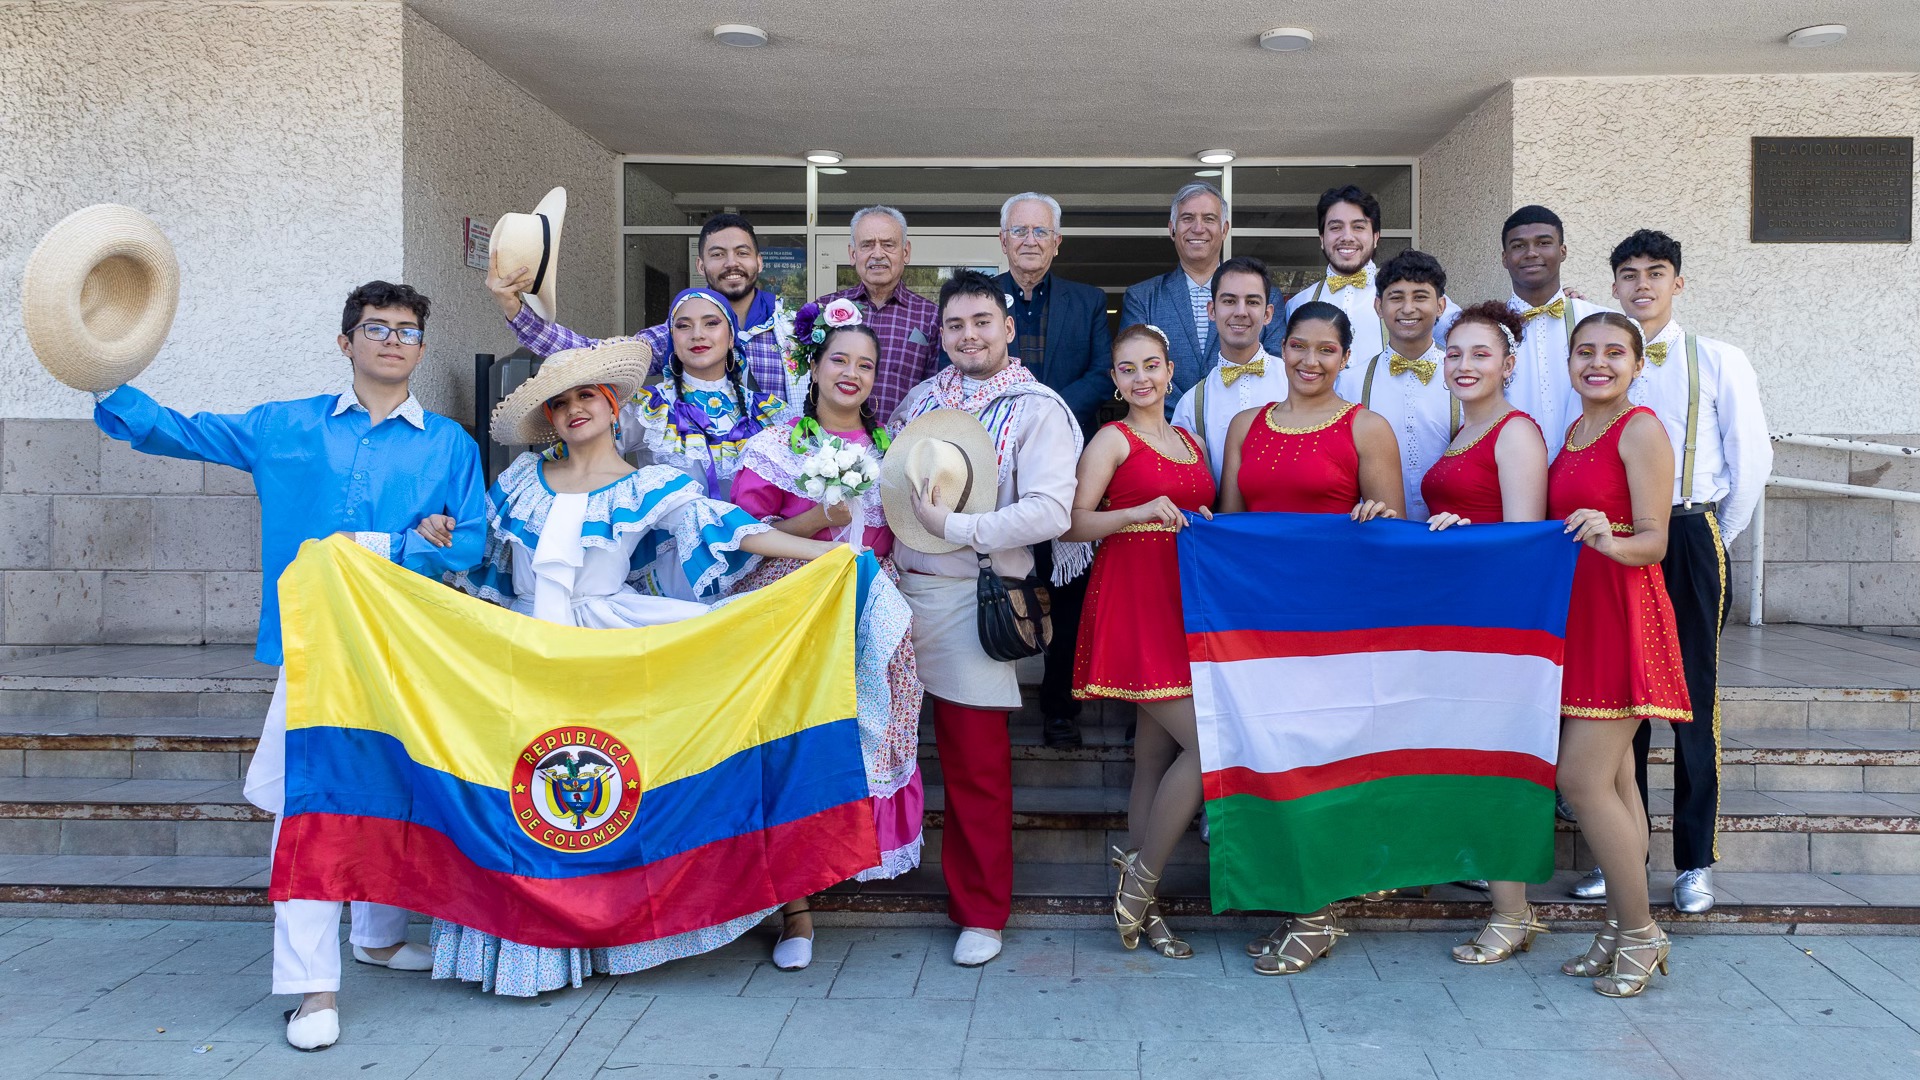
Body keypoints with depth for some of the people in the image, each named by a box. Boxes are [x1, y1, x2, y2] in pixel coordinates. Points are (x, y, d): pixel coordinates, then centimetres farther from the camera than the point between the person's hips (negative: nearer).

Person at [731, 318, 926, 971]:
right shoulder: (776, 445, 2)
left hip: (874, 619, 4)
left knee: (867, 743, -1)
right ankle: (795, 906, -2)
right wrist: (820, 519, -15)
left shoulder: (890, 448, 14)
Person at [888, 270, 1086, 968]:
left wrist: (954, 528, -18)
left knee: (975, 763, 0)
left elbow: (1050, 512, -16)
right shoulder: (924, 398, 14)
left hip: (975, 598, -5)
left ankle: (980, 911, 12)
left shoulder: (1036, 409, -4)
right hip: (905, 588, 5)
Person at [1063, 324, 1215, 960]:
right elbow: (1074, 524, -9)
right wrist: (1141, 512, -22)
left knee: (1156, 756, 7)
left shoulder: (1191, 443, 20)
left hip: (1183, 603, 7)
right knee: (1206, 743, -16)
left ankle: (1137, 903, 14)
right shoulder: (1113, 439, 0)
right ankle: (1141, 881, -1)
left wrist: (1207, 524, 6)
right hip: (1132, 602, -7)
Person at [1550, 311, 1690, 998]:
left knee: (1582, 778, -10)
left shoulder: (1641, 429, -8)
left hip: (1622, 614, -8)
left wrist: (1610, 542, -33)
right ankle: (1622, 932, 18)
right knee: (1612, 780, 11)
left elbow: (1654, 542, -14)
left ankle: (1639, 934, 4)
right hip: (1576, 612, 8)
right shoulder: (1572, 433, 16)